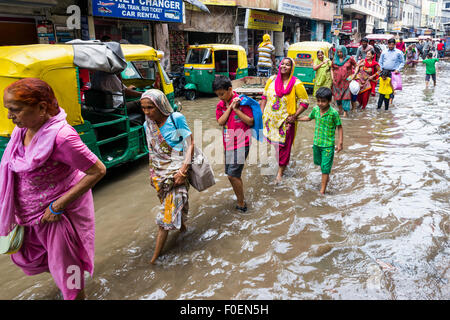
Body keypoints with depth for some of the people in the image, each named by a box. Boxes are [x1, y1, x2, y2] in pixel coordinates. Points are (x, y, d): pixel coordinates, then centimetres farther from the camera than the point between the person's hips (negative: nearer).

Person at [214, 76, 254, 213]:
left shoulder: (242, 101, -10)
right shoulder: (220, 105, 6)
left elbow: (250, 122, -13)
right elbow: (220, 122, -7)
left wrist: (236, 109, -18)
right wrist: (230, 107, -13)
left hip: (241, 143, -7)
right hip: (228, 143, 7)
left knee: (233, 175, -10)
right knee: (233, 175, 14)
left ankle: (241, 205, 6)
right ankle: (240, 199, 30)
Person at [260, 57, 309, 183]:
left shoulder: (296, 84, -8)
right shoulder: (272, 79, 4)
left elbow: (305, 102, -5)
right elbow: (264, 96, 14)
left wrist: (294, 116, -14)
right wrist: (262, 112, 7)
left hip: (285, 122, -3)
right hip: (270, 119, 3)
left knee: (283, 147, 4)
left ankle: (280, 173, 18)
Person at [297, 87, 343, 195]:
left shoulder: (333, 113, -19)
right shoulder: (315, 109, -3)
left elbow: (339, 127, -10)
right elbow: (309, 118, 18)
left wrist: (340, 142, -13)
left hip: (328, 145, -6)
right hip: (316, 142, 6)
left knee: (325, 167, -2)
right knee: (318, 162, 24)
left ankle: (323, 190, 6)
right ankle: (326, 176, 51)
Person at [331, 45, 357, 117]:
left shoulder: (349, 59, 1)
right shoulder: (335, 60, 7)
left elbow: (356, 66, 10)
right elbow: (332, 69, 17)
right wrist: (332, 77, 6)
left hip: (346, 81, -2)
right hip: (337, 81, 3)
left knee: (346, 96, -8)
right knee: (337, 95, 6)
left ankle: (345, 111, -4)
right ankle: (340, 109, 26)